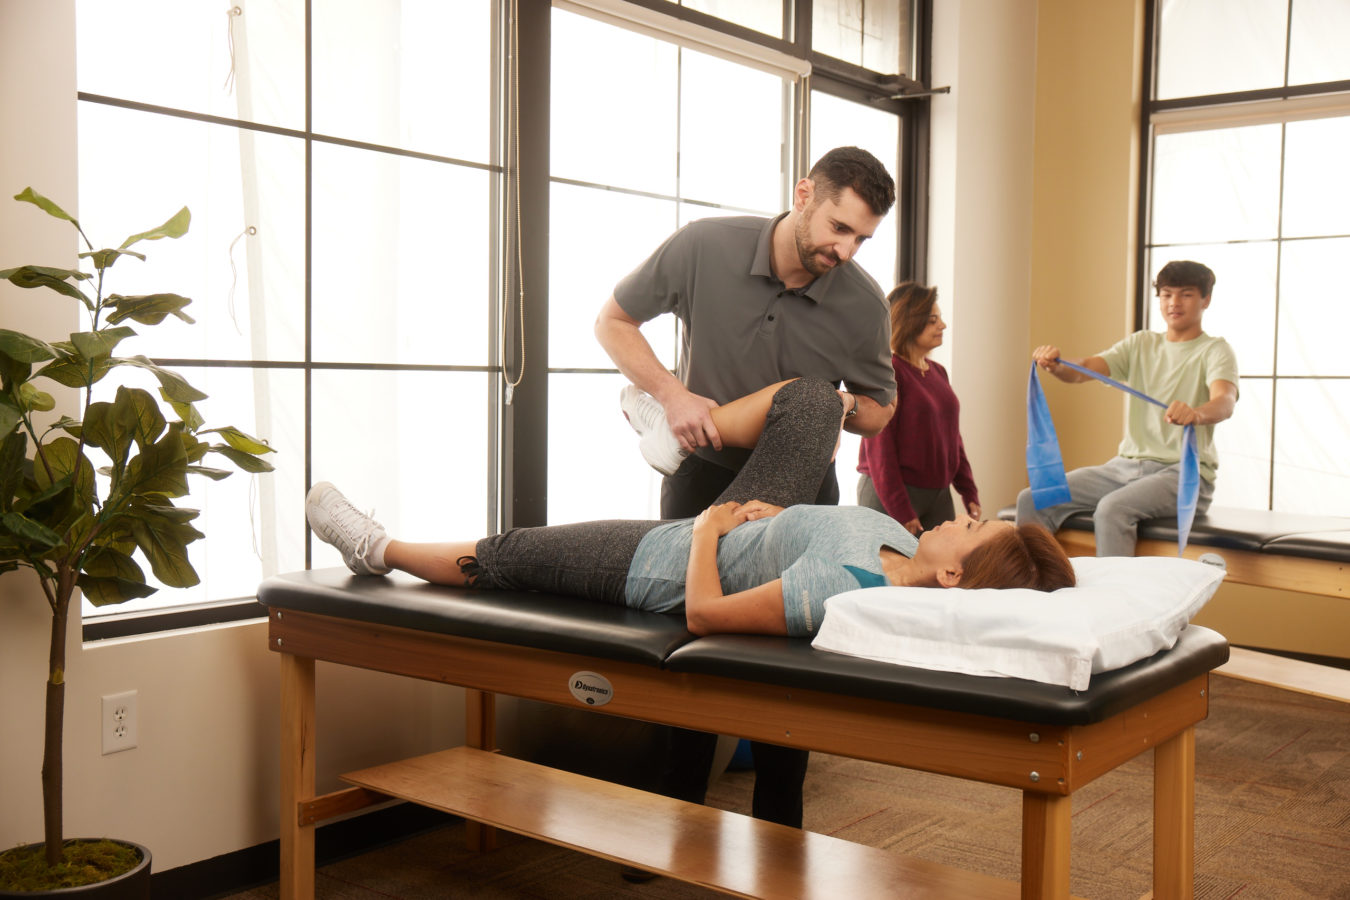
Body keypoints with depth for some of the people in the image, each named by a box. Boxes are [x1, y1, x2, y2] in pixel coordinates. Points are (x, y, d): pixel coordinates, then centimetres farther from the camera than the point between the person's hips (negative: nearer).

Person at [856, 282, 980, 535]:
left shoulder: (938, 372, 14)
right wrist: (901, 512, -18)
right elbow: (879, 447, -15)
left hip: (938, 495, 8)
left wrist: (969, 493, 11)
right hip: (889, 496, -7)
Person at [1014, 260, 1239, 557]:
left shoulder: (1215, 350, -1)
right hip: (1127, 463, 6)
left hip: (1183, 472, -6)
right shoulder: (1141, 344, 15)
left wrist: (1196, 414, -46)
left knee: (1112, 509, -35)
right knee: (1032, 500, -10)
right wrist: (1056, 365, -25)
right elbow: (1084, 370, 0)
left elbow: (1225, 402, -22)